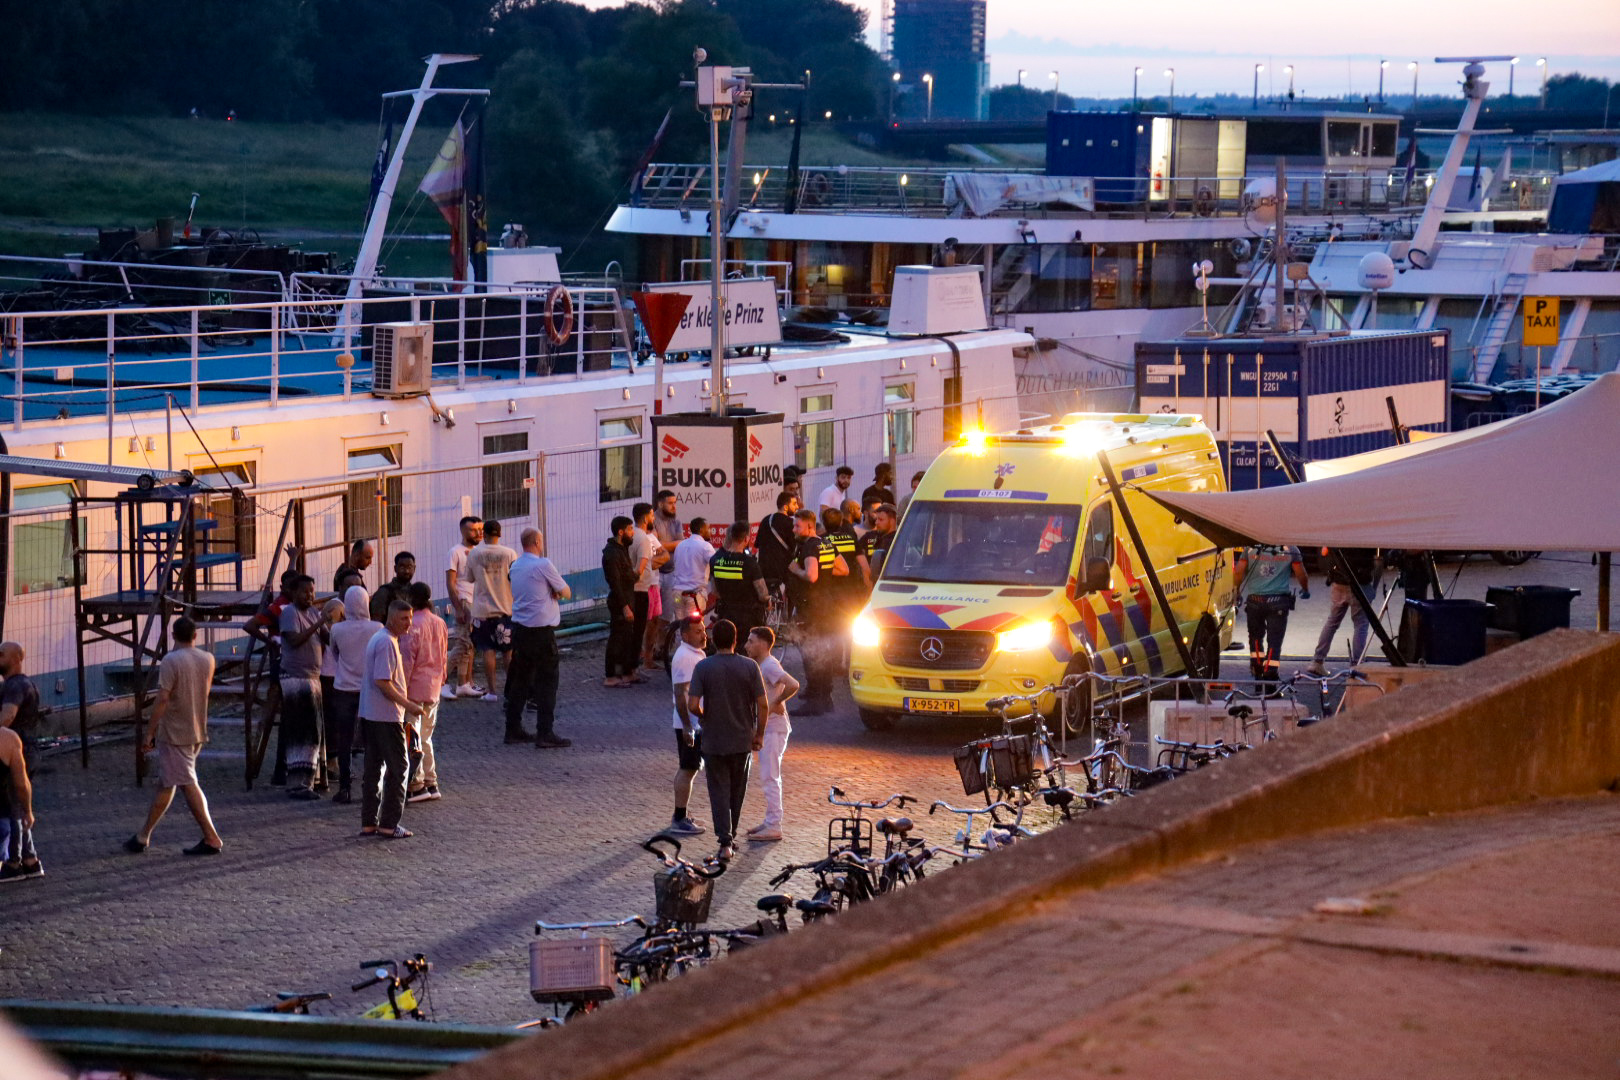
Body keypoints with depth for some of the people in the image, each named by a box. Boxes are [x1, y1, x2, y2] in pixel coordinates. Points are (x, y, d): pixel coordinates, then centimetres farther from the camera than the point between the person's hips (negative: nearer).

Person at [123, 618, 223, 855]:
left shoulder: (171, 661, -16)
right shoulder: (208, 659, 3)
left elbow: (163, 700, -20)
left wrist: (150, 732, -14)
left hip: (174, 733, -7)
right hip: (197, 731, 7)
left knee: (188, 785, -4)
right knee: (165, 782, 14)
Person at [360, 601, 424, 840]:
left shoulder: (378, 638, 16)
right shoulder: (387, 642, -17)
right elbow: (382, 682, -22)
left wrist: (404, 704, 23)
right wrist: (407, 704, -18)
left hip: (369, 713, 10)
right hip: (386, 716, -10)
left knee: (373, 768, 13)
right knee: (397, 768, -3)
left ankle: (369, 822, 15)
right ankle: (389, 825, -3)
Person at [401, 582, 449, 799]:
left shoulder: (413, 625, -16)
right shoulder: (440, 624, 7)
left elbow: (406, 659, -17)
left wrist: (401, 688, -13)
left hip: (415, 688, -8)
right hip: (434, 688, 8)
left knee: (412, 738, -3)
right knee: (425, 737, 16)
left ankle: (415, 785, -4)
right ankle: (430, 783, 17)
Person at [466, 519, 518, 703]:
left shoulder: (474, 554, -6)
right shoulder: (509, 554, -8)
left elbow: (470, 577, 6)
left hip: (483, 610, 0)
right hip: (506, 608, 0)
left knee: (488, 650, 4)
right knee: (509, 650, 10)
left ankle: (491, 691, 1)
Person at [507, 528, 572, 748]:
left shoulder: (515, 566, 10)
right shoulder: (543, 565, -13)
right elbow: (566, 593, -5)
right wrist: (559, 590, 14)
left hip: (519, 628, 7)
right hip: (541, 630, -7)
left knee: (520, 680, 14)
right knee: (546, 682, -3)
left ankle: (513, 729, 17)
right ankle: (545, 734, -5)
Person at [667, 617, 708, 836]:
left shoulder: (696, 654, 13)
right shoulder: (684, 657, -19)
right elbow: (681, 694, -23)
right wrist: (687, 726, -27)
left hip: (698, 722, 10)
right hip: (689, 724, -10)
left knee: (688, 769, 15)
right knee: (687, 770, -6)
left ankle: (680, 816, 22)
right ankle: (680, 820, -3)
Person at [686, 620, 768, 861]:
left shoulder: (703, 667, -10)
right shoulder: (750, 667, -6)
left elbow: (693, 705, -15)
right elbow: (762, 705, -7)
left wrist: (704, 716, 8)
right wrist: (759, 734, 6)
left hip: (714, 741, -1)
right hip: (742, 740, 1)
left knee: (719, 791, 3)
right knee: (737, 792, 17)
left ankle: (725, 842, -9)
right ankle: (730, 837, 27)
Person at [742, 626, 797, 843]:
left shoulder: (770, 666, -17)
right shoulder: (763, 666, 15)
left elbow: (793, 685, -31)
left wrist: (775, 703, -21)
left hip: (773, 729, -11)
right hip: (767, 728, 11)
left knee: (770, 778, -9)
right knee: (768, 777, 15)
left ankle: (774, 827, -8)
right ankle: (770, 822, 22)